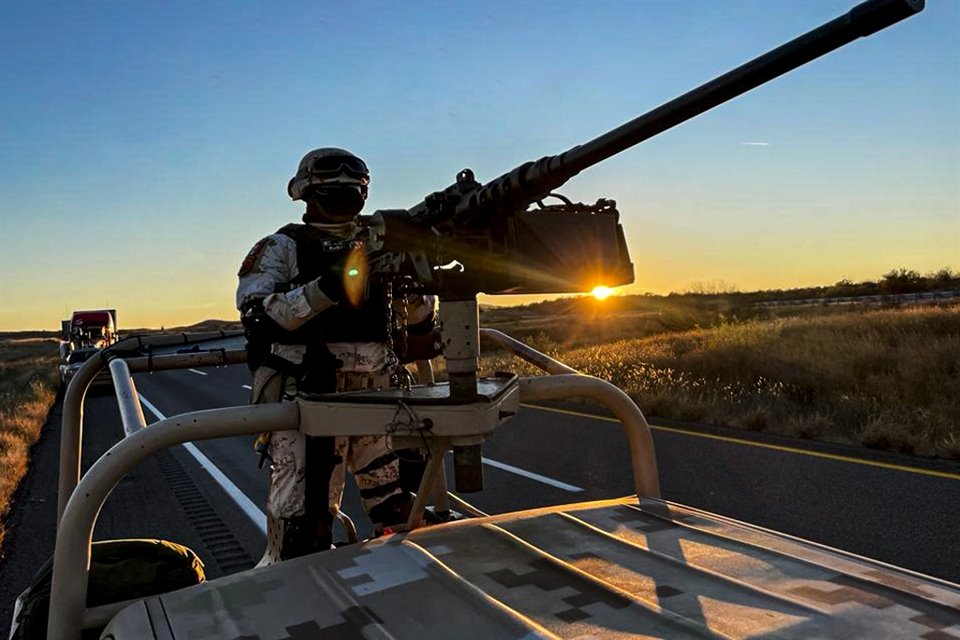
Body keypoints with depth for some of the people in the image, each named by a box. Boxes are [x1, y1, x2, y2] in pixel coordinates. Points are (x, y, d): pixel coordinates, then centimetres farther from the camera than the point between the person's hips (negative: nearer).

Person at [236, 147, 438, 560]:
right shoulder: (284, 248, 4)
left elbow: (421, 325, 15)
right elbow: (257, 318, -12)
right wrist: (322, 290, -23)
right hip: (305, 397, -4)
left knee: (400, 509, 9)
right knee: (304, 522, -5)